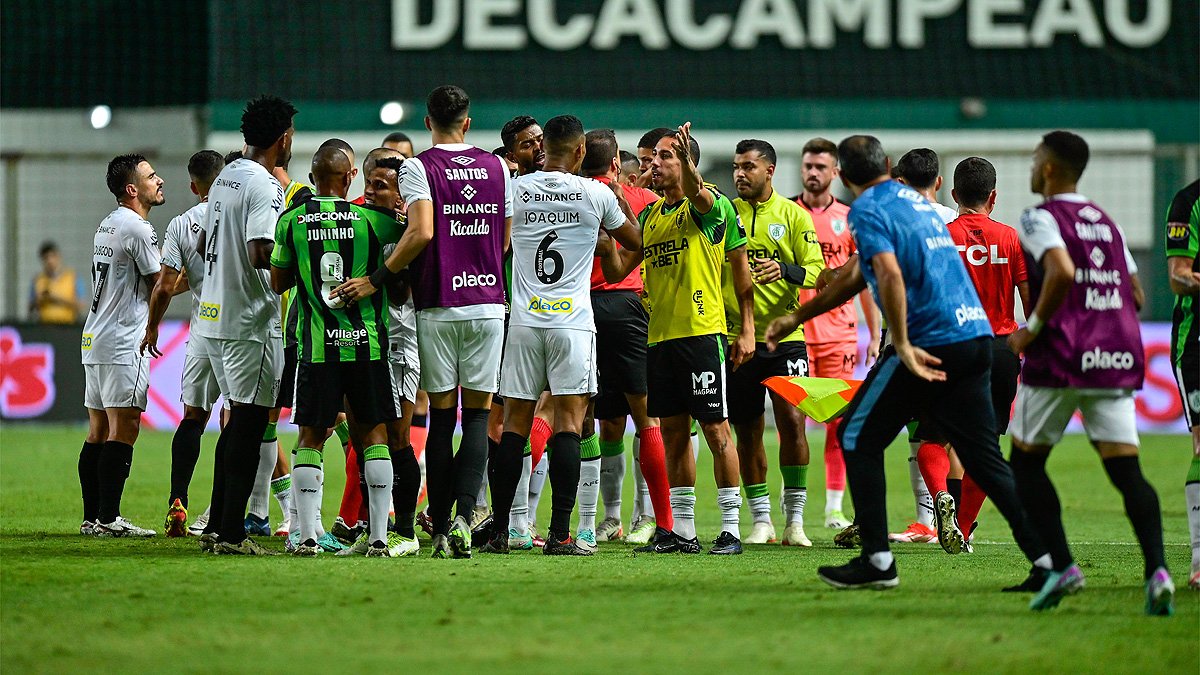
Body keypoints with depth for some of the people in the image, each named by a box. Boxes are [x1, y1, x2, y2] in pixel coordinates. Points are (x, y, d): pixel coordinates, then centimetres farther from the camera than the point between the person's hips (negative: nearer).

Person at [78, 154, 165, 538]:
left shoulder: (106, 226, 16)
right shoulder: (138, 229, -12)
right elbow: (162, 287, -7)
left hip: (94, 342, 9)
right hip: (123, 343, -9)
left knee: (99, 431, 9)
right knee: (124, 429, -10)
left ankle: (92, 517, 9)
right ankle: (108, 518, -13)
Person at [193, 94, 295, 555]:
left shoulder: (226, 177, 12)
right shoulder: (265, 186, -16)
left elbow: (206, 244, 21)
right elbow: (261, 254, -26)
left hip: (214, 314, 9)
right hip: (251, 320, -9)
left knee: (239, 419, 16)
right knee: (249, 422, -4)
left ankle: (216, 526, 17)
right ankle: (231, 534, -5)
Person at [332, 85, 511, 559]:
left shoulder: (419, 168, -6)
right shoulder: (495, 167, 7)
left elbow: (421, 234, -19)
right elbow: (506, 239, 12)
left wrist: (377, 280, -12)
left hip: (438, 306, -2)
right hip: (487, 302, 2)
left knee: (441, 415, 5)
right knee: (478, 414, 4)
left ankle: (440, 530, 5)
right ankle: (463, 517, -13)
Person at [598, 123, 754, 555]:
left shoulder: (712, 205, -3)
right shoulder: (649, 216, 15)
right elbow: (617, 271, 15)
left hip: (702, 333, -7)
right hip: (659, 337, 7)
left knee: (716, 430, -4)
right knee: (673, 433, 9)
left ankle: (730, 529, -1)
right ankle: (681, 531, 14)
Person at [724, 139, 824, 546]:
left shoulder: (793, 215, 3)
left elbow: (815, 270, -2)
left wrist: (784, 270, -21)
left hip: (784, 335, -2)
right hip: (736, 337, 2)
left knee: (792, 421, -11)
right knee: (747, 432, 4)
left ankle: (795, 521, -4)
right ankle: (760, 521, 14)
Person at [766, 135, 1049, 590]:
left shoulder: (867, 210, -2)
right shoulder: (912, 199, 24)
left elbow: (890, 274, -20)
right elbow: (857, 275, 32)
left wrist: (902, 345, -20)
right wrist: (797, 318, 37)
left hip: (929, 344, -7)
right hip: (976, 336, 7)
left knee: (858, 436, 7)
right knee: (985, 458, 8)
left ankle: (877, 562, 2)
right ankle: (1050, 560, -4)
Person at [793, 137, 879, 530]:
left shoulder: (849, 219, 8)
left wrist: (875, 335, 7)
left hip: (839, 333, 1)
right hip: (794, 332, -1)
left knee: (839, 421, 1)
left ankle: (834, 508, 7)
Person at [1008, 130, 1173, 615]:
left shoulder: (1040, 219, -4)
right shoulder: (1106, 222, 18)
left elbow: (1061, 271, -23)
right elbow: (1135, 295, 20)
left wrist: (1033, 327, -13)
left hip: (1061, 358, -5)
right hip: (1116, 357, 6)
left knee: (1026, 462, 11)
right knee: (1126, 470, -1)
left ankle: (1061, 565, -2)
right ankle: (1156, 570, -22)